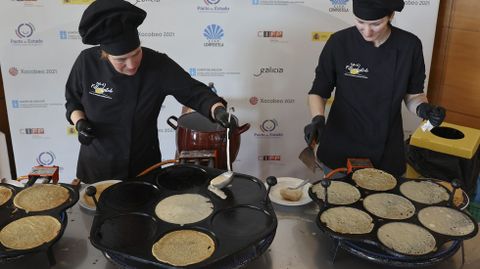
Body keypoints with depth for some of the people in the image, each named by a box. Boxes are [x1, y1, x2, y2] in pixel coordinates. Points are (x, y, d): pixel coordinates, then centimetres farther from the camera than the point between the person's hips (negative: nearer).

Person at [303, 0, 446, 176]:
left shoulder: (409, 46, -9)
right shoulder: (339, 42, -13)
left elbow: (413, 94, 3)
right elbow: (318, 92, -3)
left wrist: (423, 108, -17)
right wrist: (318, 118, -21)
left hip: (387, 153, 1)